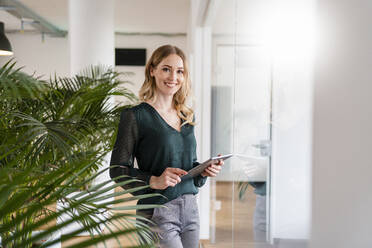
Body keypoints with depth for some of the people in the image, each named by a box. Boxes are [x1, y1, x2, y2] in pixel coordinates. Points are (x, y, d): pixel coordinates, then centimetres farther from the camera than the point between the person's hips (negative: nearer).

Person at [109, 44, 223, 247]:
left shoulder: (186, 117, 12)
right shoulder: (135, 116, -8)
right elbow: (117, 169, -9)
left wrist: (204, 170, 0)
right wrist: (154, 181, -22)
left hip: (190, 208, 7)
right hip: (158, 213, -6)